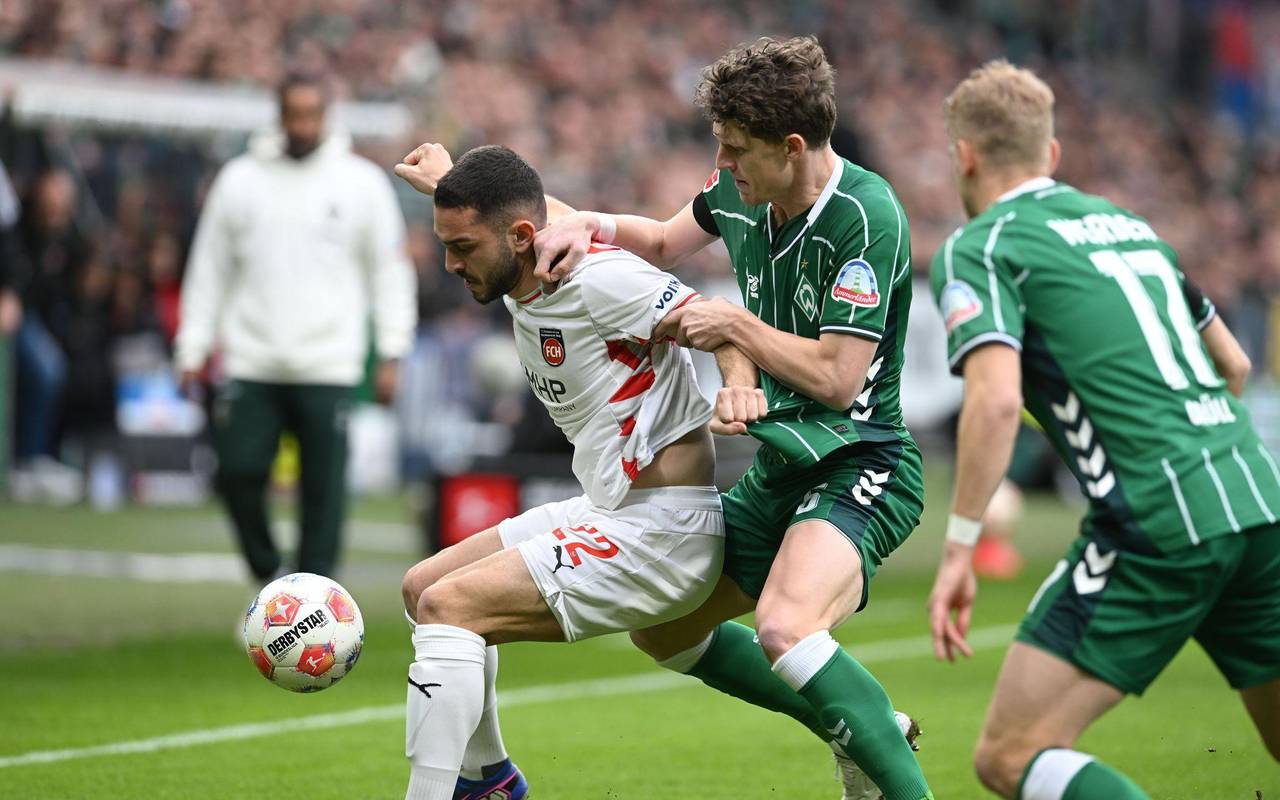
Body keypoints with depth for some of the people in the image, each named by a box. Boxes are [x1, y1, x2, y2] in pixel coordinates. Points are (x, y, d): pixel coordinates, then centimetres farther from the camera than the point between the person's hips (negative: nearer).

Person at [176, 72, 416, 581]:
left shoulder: (362, 182, 4)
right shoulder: (239, 180, 8)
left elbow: (390, 269, 6)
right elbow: (209, 269, 12)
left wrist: (391, 353, -1)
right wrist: (192, 350, 8)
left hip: (328, 368, -1)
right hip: (252, 364, 2)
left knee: (323, 489, -4)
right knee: (238, 472, -5)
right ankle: (268, 573, 16)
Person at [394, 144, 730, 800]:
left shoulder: (597, 280, -20)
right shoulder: (518, 283, 7)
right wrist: (448, 183, 34)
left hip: (660, 528, -10)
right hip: (604, 513, 10)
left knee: (447, 605, -19)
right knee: (422, 587, 16)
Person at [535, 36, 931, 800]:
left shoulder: (866, 215, -22)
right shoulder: (740, 191, 2)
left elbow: (837, 377, -25)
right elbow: (665, 241, 23)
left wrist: (735, 326, -16)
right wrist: (589, 226, 5)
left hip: (858, 466, -10)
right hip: (779, 469, 10)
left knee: (785, 628, -36)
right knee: (664, 631, 20)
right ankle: (865, 731, 31)